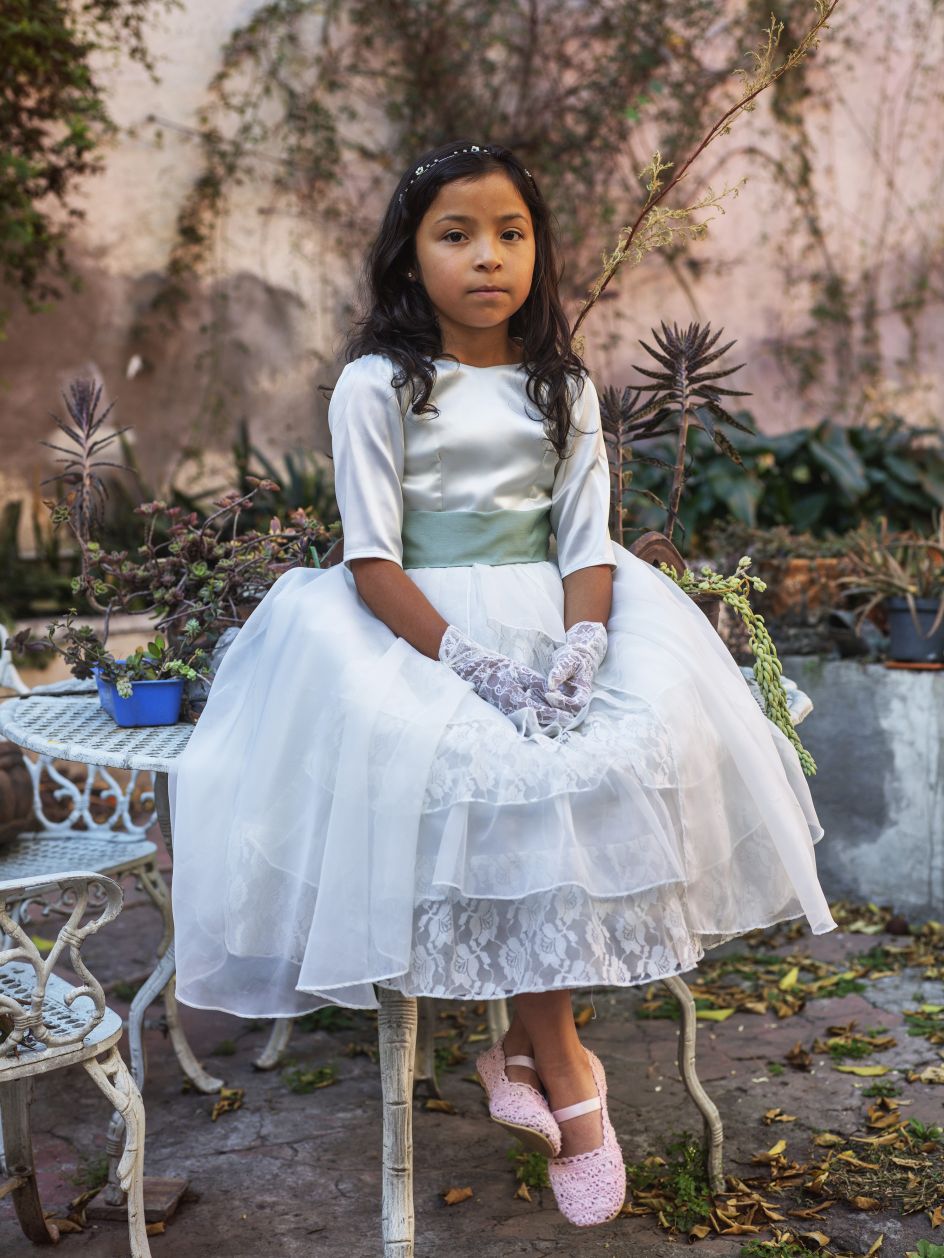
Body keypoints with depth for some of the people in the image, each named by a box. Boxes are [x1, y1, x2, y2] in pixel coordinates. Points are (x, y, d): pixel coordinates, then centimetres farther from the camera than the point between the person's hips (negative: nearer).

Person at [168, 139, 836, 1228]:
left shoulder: (564, 389, 12)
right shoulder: (377, 386, 0)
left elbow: (587, 546, 5)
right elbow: (372, 561, -8)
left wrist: (575, 654, -15)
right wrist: (471, 663, -19)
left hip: (549, 622, 4)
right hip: (420, 634, -3)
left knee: (630, 755, -24)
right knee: (495, 777, -30)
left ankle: (521, 1043, -8)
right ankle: (565, 1074, -12)